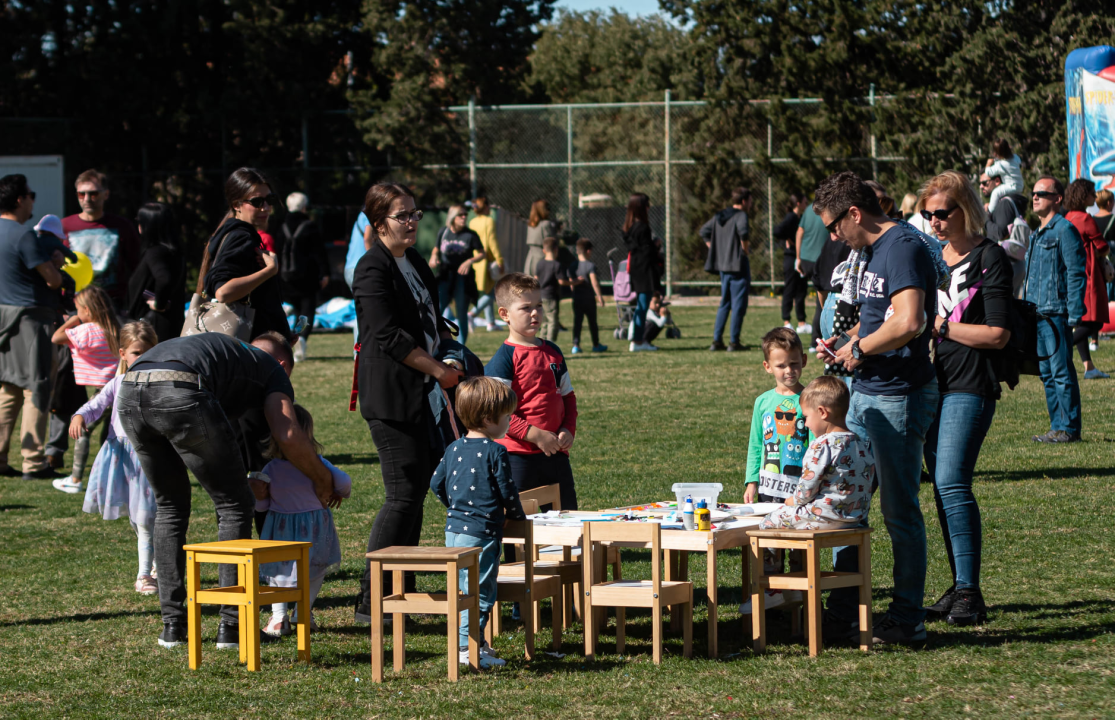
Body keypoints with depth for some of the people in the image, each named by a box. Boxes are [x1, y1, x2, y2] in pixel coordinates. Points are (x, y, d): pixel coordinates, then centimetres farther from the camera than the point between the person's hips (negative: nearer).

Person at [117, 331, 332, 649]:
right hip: (180, 394, -6)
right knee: (234, 505, 13)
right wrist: (322, 479, 24)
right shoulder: (273, 368, 25)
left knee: (171, 505, 25)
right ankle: (232, 626, 13)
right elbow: (288, 436, 7)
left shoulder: (225, 350, 42)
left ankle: (172, 626, 21)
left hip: (128, 394, 6)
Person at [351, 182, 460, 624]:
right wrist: (440, 370, -15)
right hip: (390, 394, -9)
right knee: (404, 492, -10)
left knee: (417, 486, 11)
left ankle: (400, 590, 19)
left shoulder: (415, 262, 16)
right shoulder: (372, 269, -12)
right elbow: (389, 336, -19)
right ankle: (370, 601, -6)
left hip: (419, 391, 9)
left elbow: (432, 318, 27)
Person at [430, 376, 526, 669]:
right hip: (482, 531, -7)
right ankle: (468, 648, -8)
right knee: (481, 590, -4)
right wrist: (517, 516, 9)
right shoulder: (495, 451, -13)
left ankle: (474, 643, 24)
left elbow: (436, 484, 13)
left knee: (463, 589, 16)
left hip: (454, 530, 7)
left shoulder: (454, 449, 8)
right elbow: (506, 491, -10)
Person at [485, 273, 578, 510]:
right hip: (518, 454, -7)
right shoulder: (504, 358, -7)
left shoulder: (552, 352, 14)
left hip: (556, 453, 7)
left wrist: (568, 430, 2)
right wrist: (536, 435, -19)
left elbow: (568, 396, 21)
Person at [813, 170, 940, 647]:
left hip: (899, 397, -10)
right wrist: (844, 342, 10)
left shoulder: (904, 248, -17)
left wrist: (859, 348, -15)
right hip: (866, 393, 10)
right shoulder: (873, 251, 15)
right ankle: (841, 614, 20)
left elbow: (908, 323, -29)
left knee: (899, 511, -2)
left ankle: (907, 622, 6)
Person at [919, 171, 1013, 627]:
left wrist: (940, 325, -12)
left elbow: (998, 333, -13)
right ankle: (959, 587, 12)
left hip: (970, 387, -8)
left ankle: (970, 592, -14)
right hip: (934, 382, 8)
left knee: (951, 482, -16)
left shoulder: (989, 259, -7)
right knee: (942, 487, 7)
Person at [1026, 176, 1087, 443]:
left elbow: (1076, 274, -13)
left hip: (1056, 313, -9)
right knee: (1047, 374, 11)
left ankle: (1069, 429, -3)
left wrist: (1074, 315, -17)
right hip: (1037, 315, 9)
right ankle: (1058, 427, 16)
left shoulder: (1065, 230, -9)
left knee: (1061, 373, -7)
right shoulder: (1037, 234, 19)